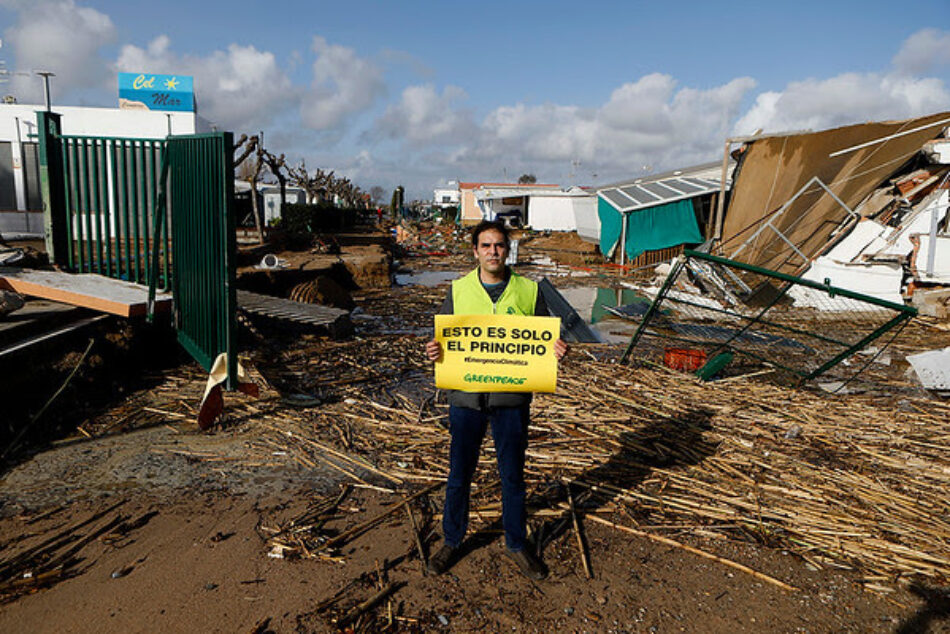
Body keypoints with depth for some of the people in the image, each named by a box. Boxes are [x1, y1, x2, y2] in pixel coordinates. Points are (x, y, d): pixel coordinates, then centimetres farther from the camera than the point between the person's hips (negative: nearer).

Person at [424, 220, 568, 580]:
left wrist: (556, 350, -15)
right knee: (459, 475, 12)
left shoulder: (528, 291, 1)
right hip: (466, 396, 0)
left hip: (512, 398, 0)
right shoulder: (458, 291, 1)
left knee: (513, 476, 13)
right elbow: (442, 337, 6)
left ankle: (517, 545, 33)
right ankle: (451, 541, 33)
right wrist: (434, 352, -16)